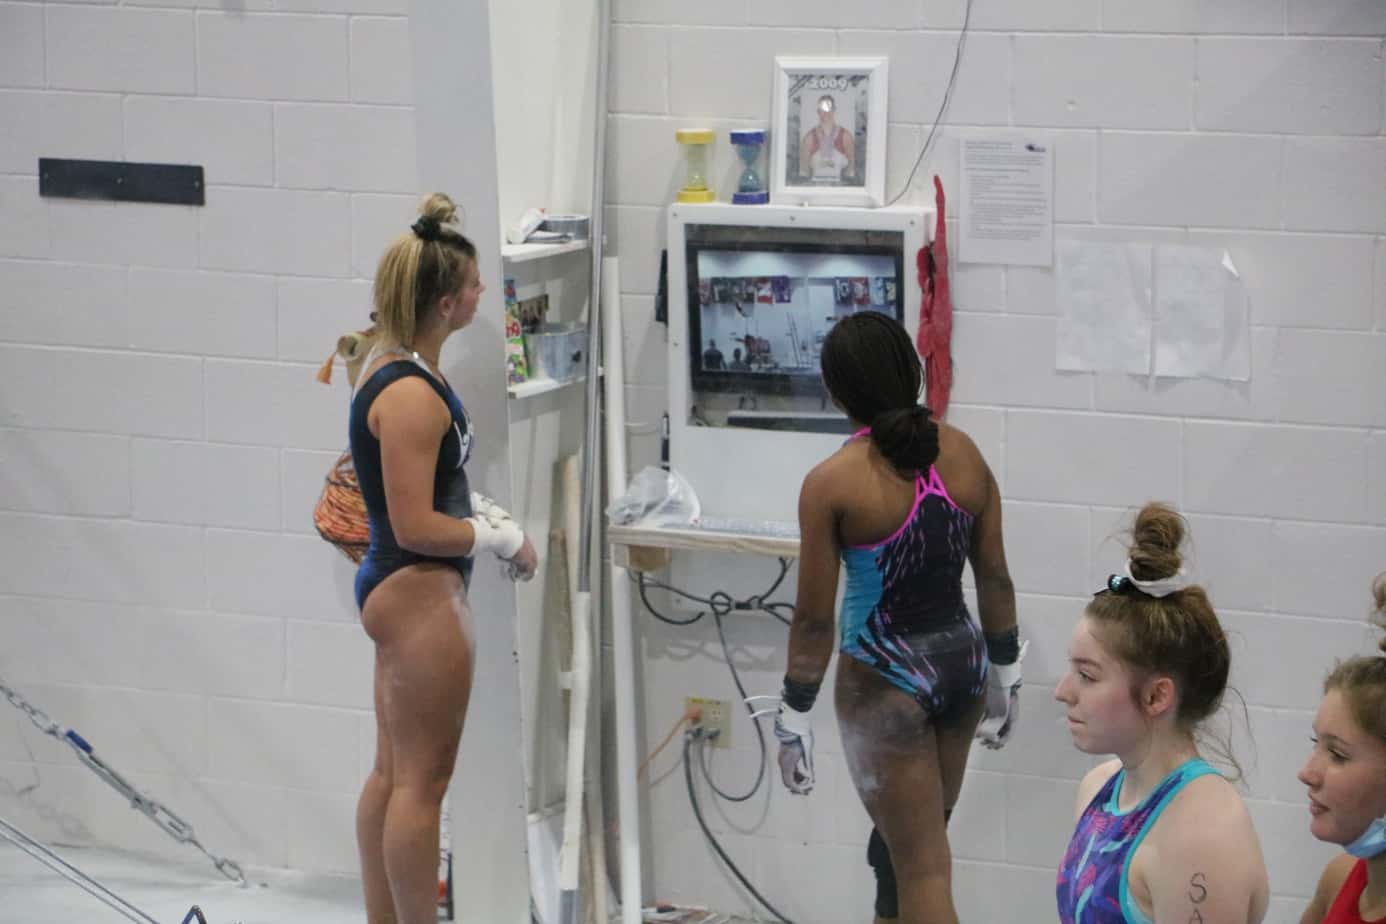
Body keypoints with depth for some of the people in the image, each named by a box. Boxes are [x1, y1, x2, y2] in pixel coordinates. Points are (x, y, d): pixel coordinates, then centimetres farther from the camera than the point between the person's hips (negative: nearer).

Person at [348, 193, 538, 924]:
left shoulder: (390, 369, 7)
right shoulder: (413, 396, -24)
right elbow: (415, 526, -24)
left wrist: (477, 506, 6)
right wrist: (502, 540, -11)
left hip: (397, 587, 10)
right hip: (419, 593, -10)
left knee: (392, 772, 17)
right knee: (423, 780, 0)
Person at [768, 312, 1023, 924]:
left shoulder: (832, 483, -17)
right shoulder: (962, 454, -2)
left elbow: (814, 618, -13)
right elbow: (995, 580, 5)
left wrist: (794, 718, -4)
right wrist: (1006, 673, 17)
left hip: (885, 679, -5)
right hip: (961, 662, 5)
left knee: (921, 864, 2)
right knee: (917, 833, 24)